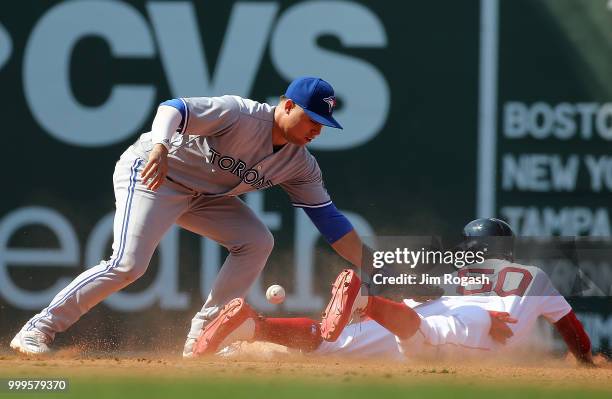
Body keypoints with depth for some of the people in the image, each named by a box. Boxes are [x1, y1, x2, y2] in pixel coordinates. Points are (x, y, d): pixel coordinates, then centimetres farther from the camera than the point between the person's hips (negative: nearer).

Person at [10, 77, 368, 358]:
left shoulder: (300, 165, -4)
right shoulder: (241, 115, -26)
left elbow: (329, 219, 0)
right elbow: (175, 108, -36)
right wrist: (160, 146, -57)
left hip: (202, 193, 8)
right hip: (150, 172, -8)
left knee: (257, 242, -6)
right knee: (128, 265, -22)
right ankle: (38, 330, -14)